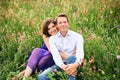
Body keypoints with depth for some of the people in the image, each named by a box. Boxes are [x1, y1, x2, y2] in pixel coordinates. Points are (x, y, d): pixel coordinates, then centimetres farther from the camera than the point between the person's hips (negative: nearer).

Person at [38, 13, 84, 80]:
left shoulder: (77, 37, -2)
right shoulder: (52, 39, 3)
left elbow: (80, 54, -18)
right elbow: (55, 55, -14)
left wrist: (75, 65, -43)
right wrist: (63, 67, -36)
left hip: (73, 65, -2)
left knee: (71, 58, -36)